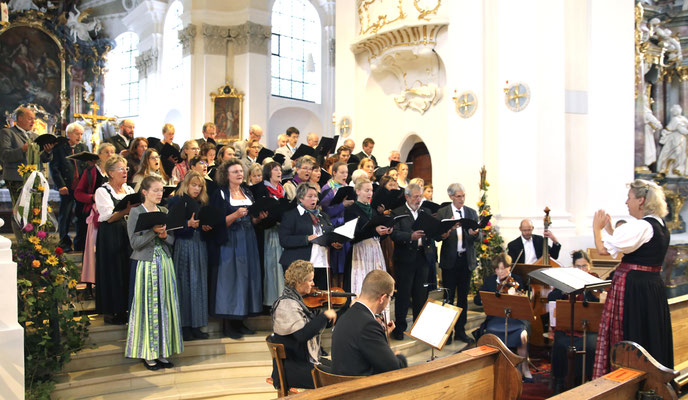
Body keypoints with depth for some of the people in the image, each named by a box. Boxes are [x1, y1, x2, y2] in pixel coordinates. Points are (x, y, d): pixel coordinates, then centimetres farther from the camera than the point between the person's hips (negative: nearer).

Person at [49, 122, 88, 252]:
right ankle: (64, 243, 14)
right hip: (67, 188, -3)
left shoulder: (84, 148, 13)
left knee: (83, 216, 5)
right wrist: (61, 185, -12)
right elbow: (54, 168, -4)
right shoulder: (58, 147, 1)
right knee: (65, 216, 1)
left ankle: (80, 244, 15)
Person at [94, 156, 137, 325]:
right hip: (110, 236, -5)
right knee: (112, 271, -2)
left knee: (127, 271, 6)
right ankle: (110, 312, 8)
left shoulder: (129, 190, 13)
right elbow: (109, 217, -14)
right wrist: (127, 210, -26)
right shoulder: (102, 191, -4)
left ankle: (123, 308, 15)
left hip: (127, 234, 5)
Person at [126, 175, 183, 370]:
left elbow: (172, 239, 10)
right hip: (146, 264, -5)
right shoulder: (136, 212, -5)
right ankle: (147, 354, 10)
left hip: (165, 262, 5)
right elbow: (135, 243, -11)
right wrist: (153, 231, -22)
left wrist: (164, 235, -11)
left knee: (165, 305, 6)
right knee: (147, 307, 0)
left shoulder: (165, 211, 9)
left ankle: (161, 351, 17)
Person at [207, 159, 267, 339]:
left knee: (246, 277, 6)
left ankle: (240, 321, 15)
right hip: (229, 242, -6)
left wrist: (260, 216, -1)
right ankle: (228, 324, 3)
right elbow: (218, 222, -11)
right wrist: (235, 215, -23)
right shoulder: (220, 194, -4)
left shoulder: (247, 192, 14)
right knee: (229, 278, -5)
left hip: (247, 241, 6)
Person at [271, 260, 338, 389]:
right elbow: (302, 334, -32)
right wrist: (325, 315, -26)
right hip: (291, 367, -9)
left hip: (309, 359, 9)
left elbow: (326, 324, 15)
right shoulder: (286, 305, -19)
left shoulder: (301, 300, 9)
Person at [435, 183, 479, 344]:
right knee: (448, 296, 3)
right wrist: (445, 234, -27)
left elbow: (478, 237, 4)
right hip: (450, 260, -3)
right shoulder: (442, 213, -1)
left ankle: (460, 330, 19)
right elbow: (437, 235, -6)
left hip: (467, 259, 3)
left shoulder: (472, 213, 9)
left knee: (463, 296, 9)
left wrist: (474, 233, -18)